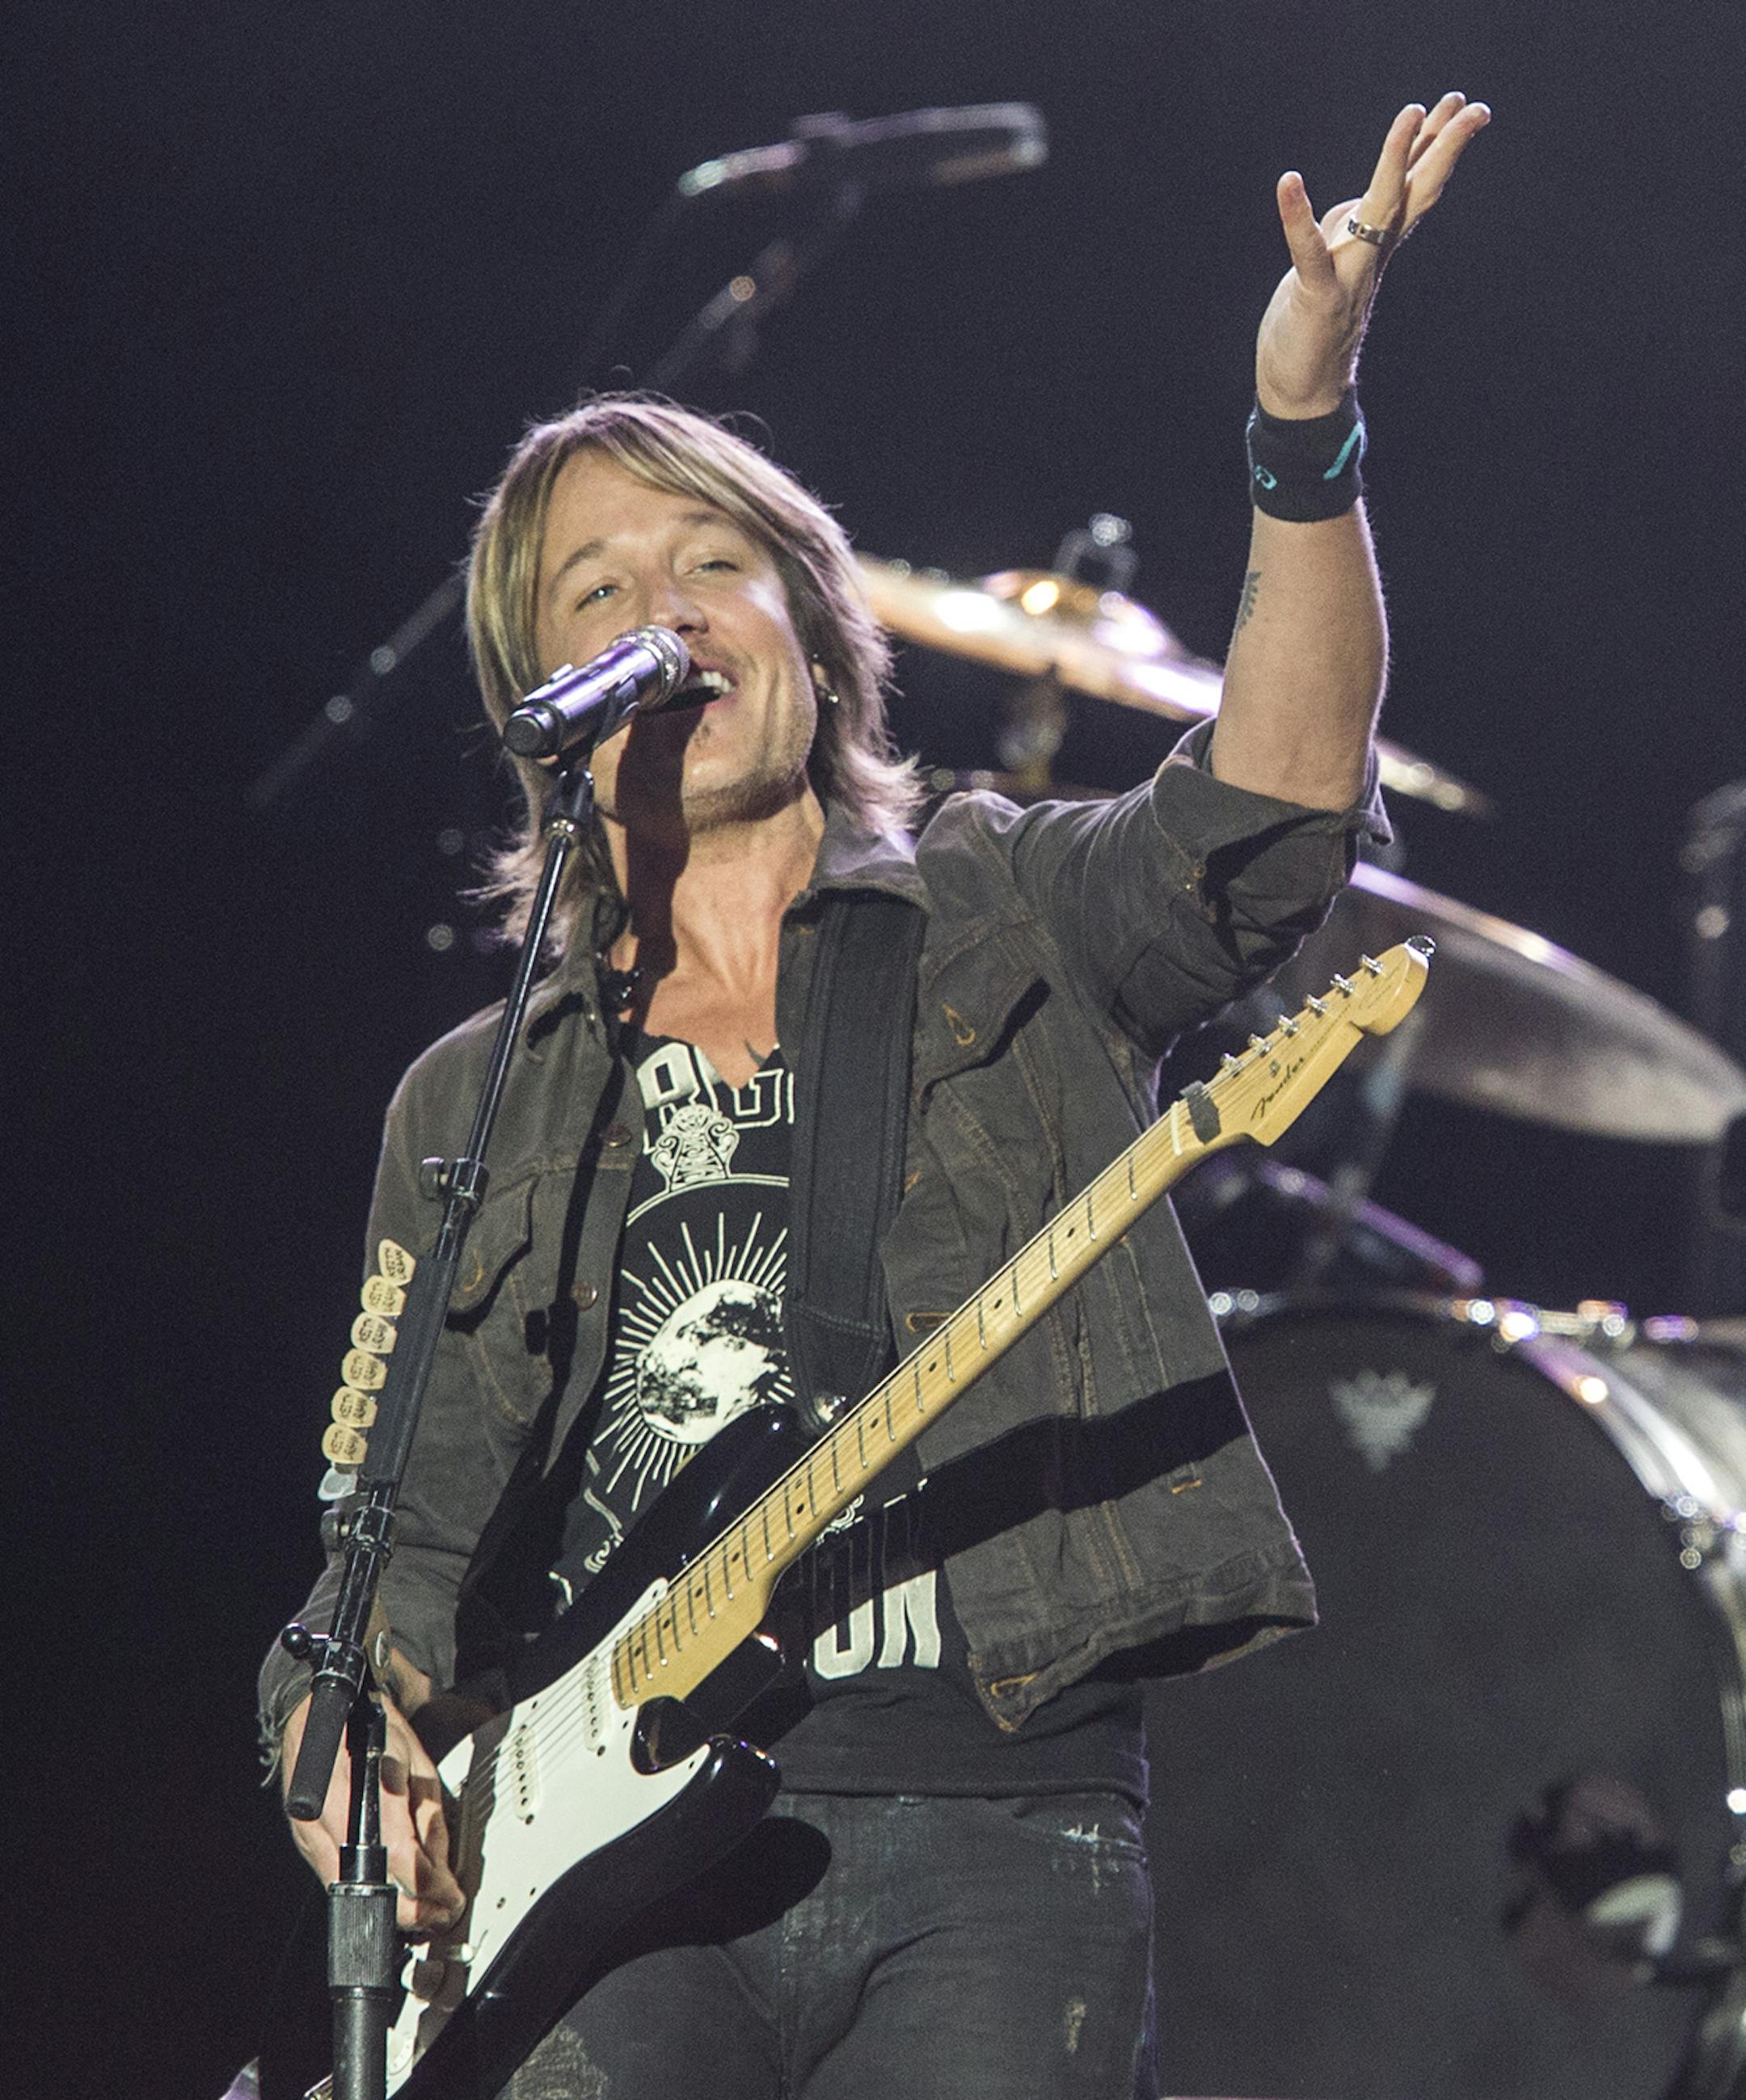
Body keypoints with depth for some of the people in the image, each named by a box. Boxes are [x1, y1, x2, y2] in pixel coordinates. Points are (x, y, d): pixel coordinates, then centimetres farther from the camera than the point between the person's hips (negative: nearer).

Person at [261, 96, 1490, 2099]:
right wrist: (348, 1735, -1)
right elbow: (412, 1537, 22)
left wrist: (1302, 426, -22)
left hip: (992, 1818, -1)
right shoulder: (473, 1104, 20)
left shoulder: (1000, 929, 13)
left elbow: (1272, 810, -7)